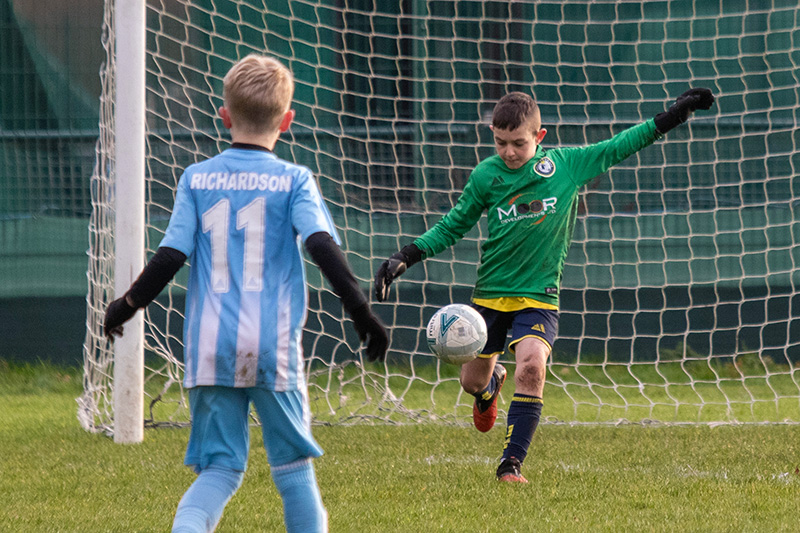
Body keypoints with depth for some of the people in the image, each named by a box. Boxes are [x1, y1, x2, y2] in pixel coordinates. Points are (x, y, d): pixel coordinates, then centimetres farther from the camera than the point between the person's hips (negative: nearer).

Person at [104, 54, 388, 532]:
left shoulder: (196, 179, 7)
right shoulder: (293, 181, 0)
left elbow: (170, 255, 3)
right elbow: (323, 246, -11)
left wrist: (127, 305, 16)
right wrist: (360, 309, -9)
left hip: (209, 347, 2)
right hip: (273, 348, -2)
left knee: (220, 467, 4)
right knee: (293, 464, 10)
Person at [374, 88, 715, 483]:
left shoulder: (567, 165, -5)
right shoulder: (486, 176, -5)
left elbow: (614, 149, 7)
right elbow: (453, 225, 7)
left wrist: (670, 118, 6)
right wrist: (404, 258, -2)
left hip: (538, 296, -2)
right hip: (491, 293, 2)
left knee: (532, 366, -26)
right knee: (472, 382, 11)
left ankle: (512, 462, -18)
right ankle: (492, 382, 51)